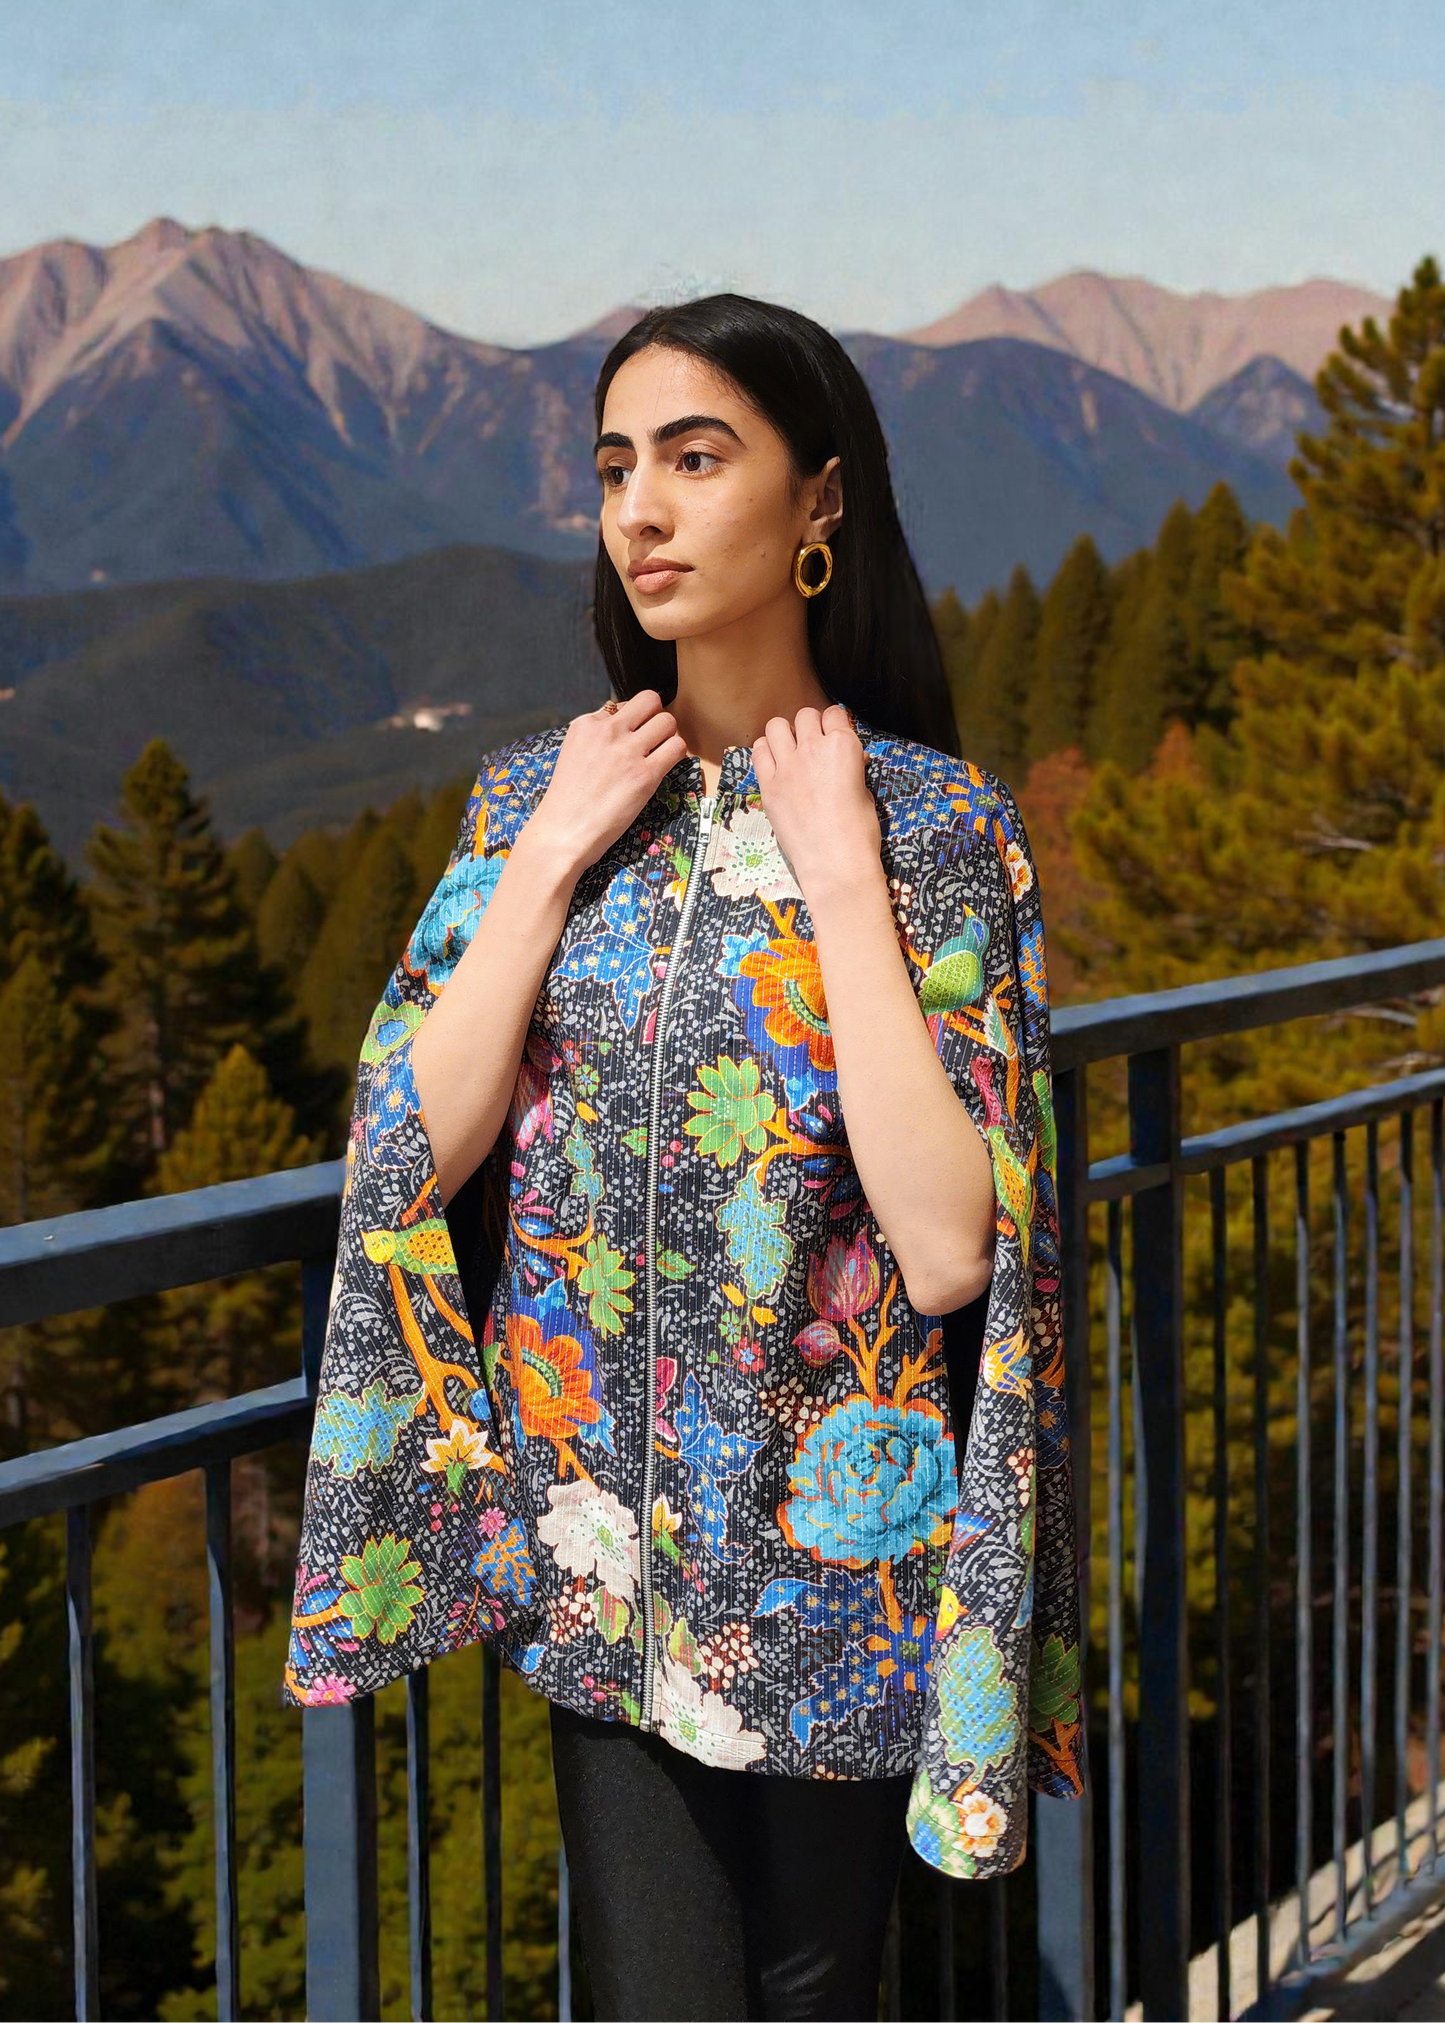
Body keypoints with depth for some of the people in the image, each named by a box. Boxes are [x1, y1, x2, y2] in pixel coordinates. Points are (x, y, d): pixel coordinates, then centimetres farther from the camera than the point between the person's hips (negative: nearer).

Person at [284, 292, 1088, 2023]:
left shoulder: (941, 819, -9)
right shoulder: (538, 792, 3)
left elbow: (948, 1243, -19)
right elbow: (423, 1150, -5)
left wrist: (838, 870, -17)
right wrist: (551, 855, -9)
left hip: (835, 1550, -2)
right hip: (599, 1550, 2)